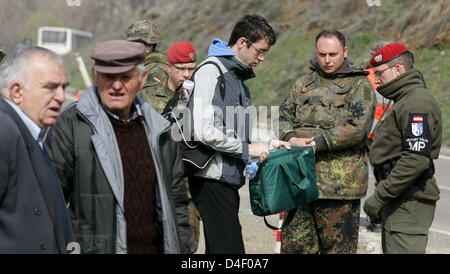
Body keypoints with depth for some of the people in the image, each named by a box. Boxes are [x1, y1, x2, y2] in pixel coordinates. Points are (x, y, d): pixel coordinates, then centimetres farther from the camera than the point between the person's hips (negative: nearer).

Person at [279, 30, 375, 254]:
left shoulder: (359, 86, 1)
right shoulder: (303, 84, 18)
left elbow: (357, 128, -12)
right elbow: (283, 116, 13)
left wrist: (316, 143, -17)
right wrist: (290, 138, -10)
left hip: (339, 183, -5)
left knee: (338, 246, 1)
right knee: (294, 244, 7)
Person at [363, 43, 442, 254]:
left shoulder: (417, 103, -15)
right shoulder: (406, 101, 20)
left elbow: (417, 159, -25)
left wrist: (380, 196, -21)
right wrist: (383, 197, 20)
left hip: (409, 204, -11)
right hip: (400, 202, 11)